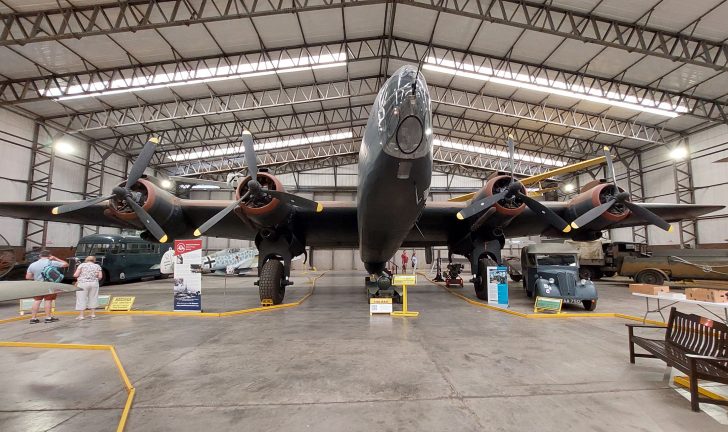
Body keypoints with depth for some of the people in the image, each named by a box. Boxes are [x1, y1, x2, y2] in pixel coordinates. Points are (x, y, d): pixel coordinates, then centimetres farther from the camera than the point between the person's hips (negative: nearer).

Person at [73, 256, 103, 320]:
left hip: (82, 284, -2)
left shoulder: (82, 265, 0)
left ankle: (81, 315, 5)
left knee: (81, 299, 4)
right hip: (94, 284, 3)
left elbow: (75, 275, -5)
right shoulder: (97, 266, 5)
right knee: (93, 298, 11)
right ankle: (93, 314, 15)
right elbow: (100, 277, 0)